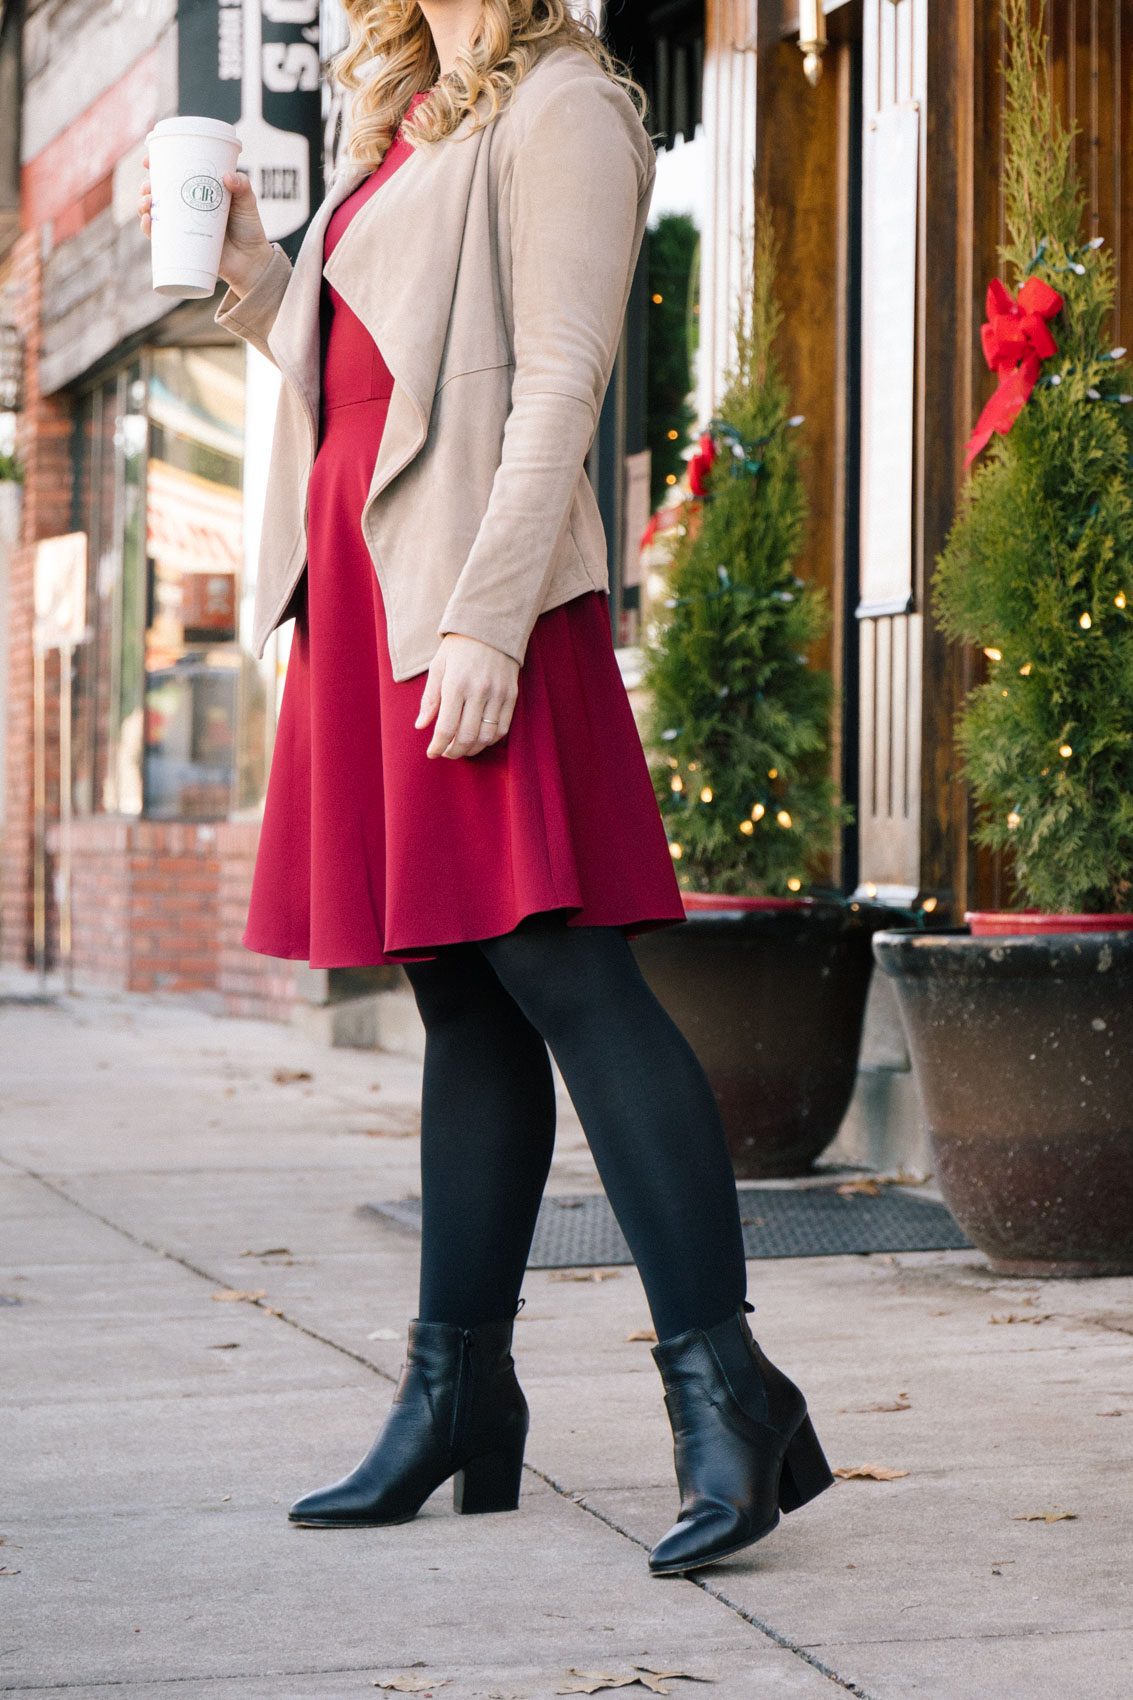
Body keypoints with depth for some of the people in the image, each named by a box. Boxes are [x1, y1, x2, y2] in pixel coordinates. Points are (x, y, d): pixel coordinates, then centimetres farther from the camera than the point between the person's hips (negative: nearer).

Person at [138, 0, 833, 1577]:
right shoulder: (404, 133, 22)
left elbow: (558, 385, -14)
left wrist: (485, 623, -21)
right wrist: (247, 268, 16)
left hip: (478, 602, -8)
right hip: (366, 590, 8)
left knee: (564, 972, -14)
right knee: (464, 1002, 9)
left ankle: (727, 1392, -14)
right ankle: (457, 1391, 13)